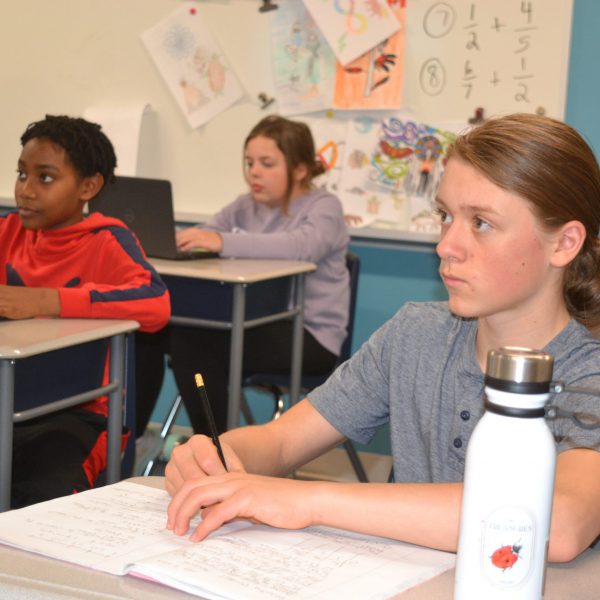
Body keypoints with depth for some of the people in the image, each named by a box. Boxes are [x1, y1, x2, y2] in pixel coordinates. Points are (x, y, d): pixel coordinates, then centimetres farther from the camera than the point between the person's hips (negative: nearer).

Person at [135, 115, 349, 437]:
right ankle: (128, 432, -1)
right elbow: (201, 237, 3)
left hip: (309, 335, -7)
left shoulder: (324, 206, -5)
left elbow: (301, 246, -28)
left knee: (193, 340, -26)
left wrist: (223, 242, -39)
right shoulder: (245, 206, 15)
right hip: (257, 322, 7)